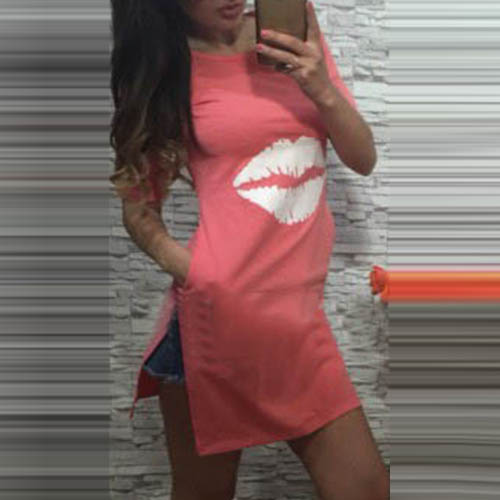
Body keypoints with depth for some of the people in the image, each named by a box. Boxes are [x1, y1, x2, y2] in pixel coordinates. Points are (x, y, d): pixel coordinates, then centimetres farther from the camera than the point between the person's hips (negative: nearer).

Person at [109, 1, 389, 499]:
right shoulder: (163, 67, -1)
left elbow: (363, 159, 8)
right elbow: (136, 205, 2)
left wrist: (322, 90, -9)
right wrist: (178, 260, -16)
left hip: (301, 314, 4)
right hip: (215, 313, -3)